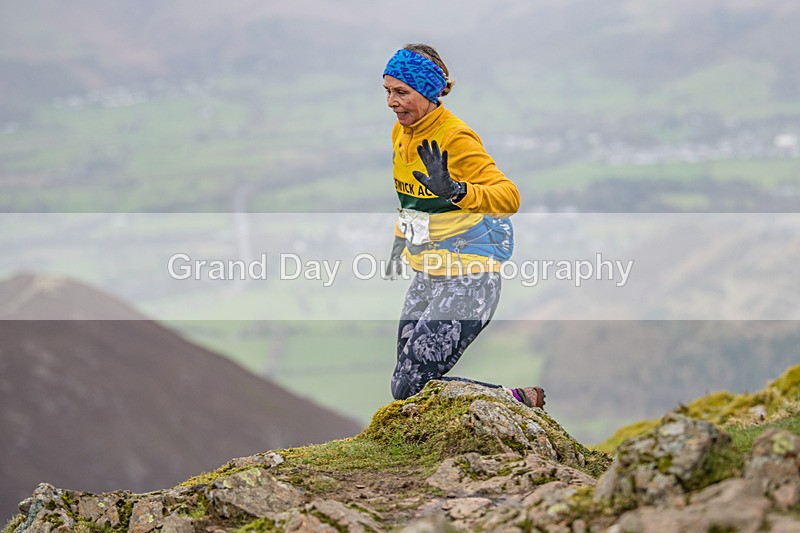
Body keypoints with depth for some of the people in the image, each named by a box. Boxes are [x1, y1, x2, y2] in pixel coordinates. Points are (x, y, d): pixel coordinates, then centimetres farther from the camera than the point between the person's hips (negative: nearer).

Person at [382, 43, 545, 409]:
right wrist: (400, 242, 30)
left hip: (468, 282, -9)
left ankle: (520, 403, 3)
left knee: (409, 389, -12)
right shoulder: (401, 132, 5)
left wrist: (454, 190, -48)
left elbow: (508, 198, -32)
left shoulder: (455, 138, -20)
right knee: (406, 382, 9)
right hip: (427, 277, 9)